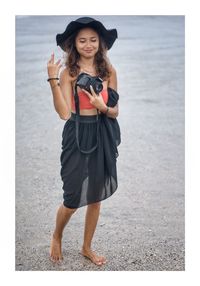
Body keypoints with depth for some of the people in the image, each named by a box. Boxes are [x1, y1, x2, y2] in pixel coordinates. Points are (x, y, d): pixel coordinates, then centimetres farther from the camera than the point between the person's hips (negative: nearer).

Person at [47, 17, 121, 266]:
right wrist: (53, 80, -26)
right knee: (73, 199, 2)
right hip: (78, 136, -3)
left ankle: (87, 247, 34)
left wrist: (103, 107, -18)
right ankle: (56, 238, 34)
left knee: (96, 197, 14)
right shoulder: (68, 72, -9)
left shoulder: (109, 71, 1)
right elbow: (64, 113, -19)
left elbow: (115, 111, 3)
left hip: (103, 136, 4)